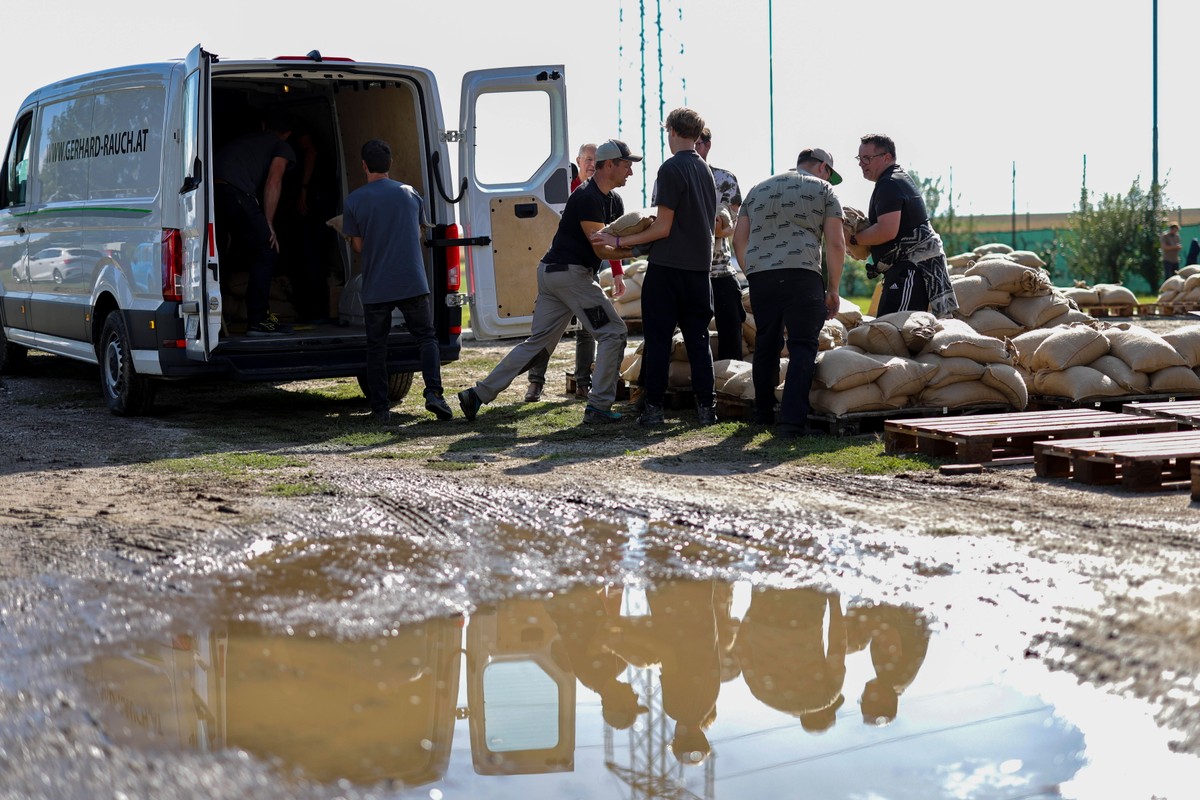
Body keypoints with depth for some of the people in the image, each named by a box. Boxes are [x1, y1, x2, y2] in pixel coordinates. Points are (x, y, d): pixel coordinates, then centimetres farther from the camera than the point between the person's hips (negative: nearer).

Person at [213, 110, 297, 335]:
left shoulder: (243, 139, 39)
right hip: (235, 192, -6)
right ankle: (258, 320, 1)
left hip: (207, 188, 6)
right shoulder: (283, 148, 21)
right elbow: (273, 182, 5)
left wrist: (228, 230, 38)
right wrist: (268, 225, 6)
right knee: (265, 252, 5)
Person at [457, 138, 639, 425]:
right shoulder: (587, 197, -14)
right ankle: (598, 407, -4)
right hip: (571, 273, -10)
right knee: (613, 333, -4)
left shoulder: (613, 201, 16)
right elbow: (601, 249, -16)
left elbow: (621, 241, 13)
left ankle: (479, 394, 9)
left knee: (539, 342, 9)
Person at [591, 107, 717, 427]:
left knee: (658, 339, 0)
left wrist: (619, 241, -9)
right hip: (700, 266, 7)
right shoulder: (706, 170, 11)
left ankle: (654, 408, 0)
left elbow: (662, 228, -15)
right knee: (698, 339, 9)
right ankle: (705, 407, 7)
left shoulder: (671, 168, -12)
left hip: (667, 267, -6)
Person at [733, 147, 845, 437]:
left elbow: (739, 239, 20)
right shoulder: (822, 190, 11)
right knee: (803, 346, -2)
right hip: (802, 274, -5)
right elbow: (835, 244, 2)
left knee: (766, 345, 17)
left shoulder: (758, 190, 25)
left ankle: (763, 415, 27)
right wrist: (833, 290, 8)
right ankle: (792, 420, -11)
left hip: (759, 275, 5)